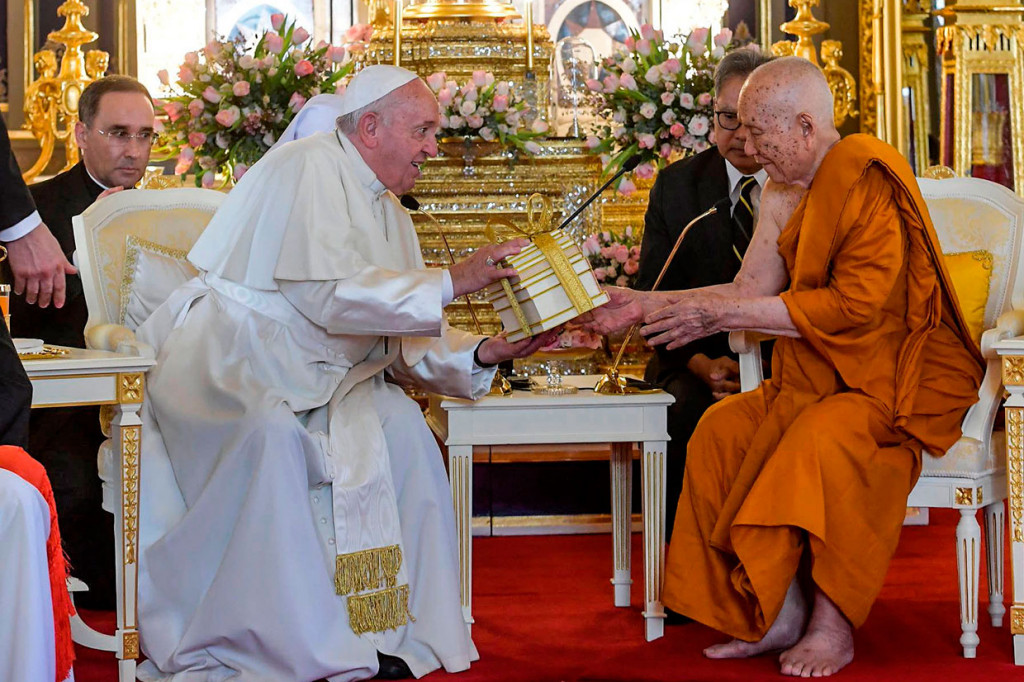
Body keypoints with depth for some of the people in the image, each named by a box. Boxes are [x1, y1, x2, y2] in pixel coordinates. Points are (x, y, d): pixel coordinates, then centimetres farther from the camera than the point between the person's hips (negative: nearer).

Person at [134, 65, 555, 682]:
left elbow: (405, 343, 9)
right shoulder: (308, 169, -13)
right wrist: (451, 281, -23)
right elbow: (329, 293, -27)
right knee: (274, 436, -35)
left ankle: (385, 627, -10)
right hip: (226, 368, -8)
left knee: (400, 427, -14)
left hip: (307, 376, 8)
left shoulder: (388, 210, 13)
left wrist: (484, 352, -8)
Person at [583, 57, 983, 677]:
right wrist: (648, 305, 3)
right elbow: (751, 291, 11)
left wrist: (722, 314, -23)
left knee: (822, 439, -34)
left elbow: (855, 306, -25)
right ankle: (776, 615, -8)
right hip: (822, 374, 8)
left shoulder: (869, 179, -18)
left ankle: (833, 625, -18)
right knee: (721, 431, -12)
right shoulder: (784, 193, 8)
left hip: (902, 379, -8)